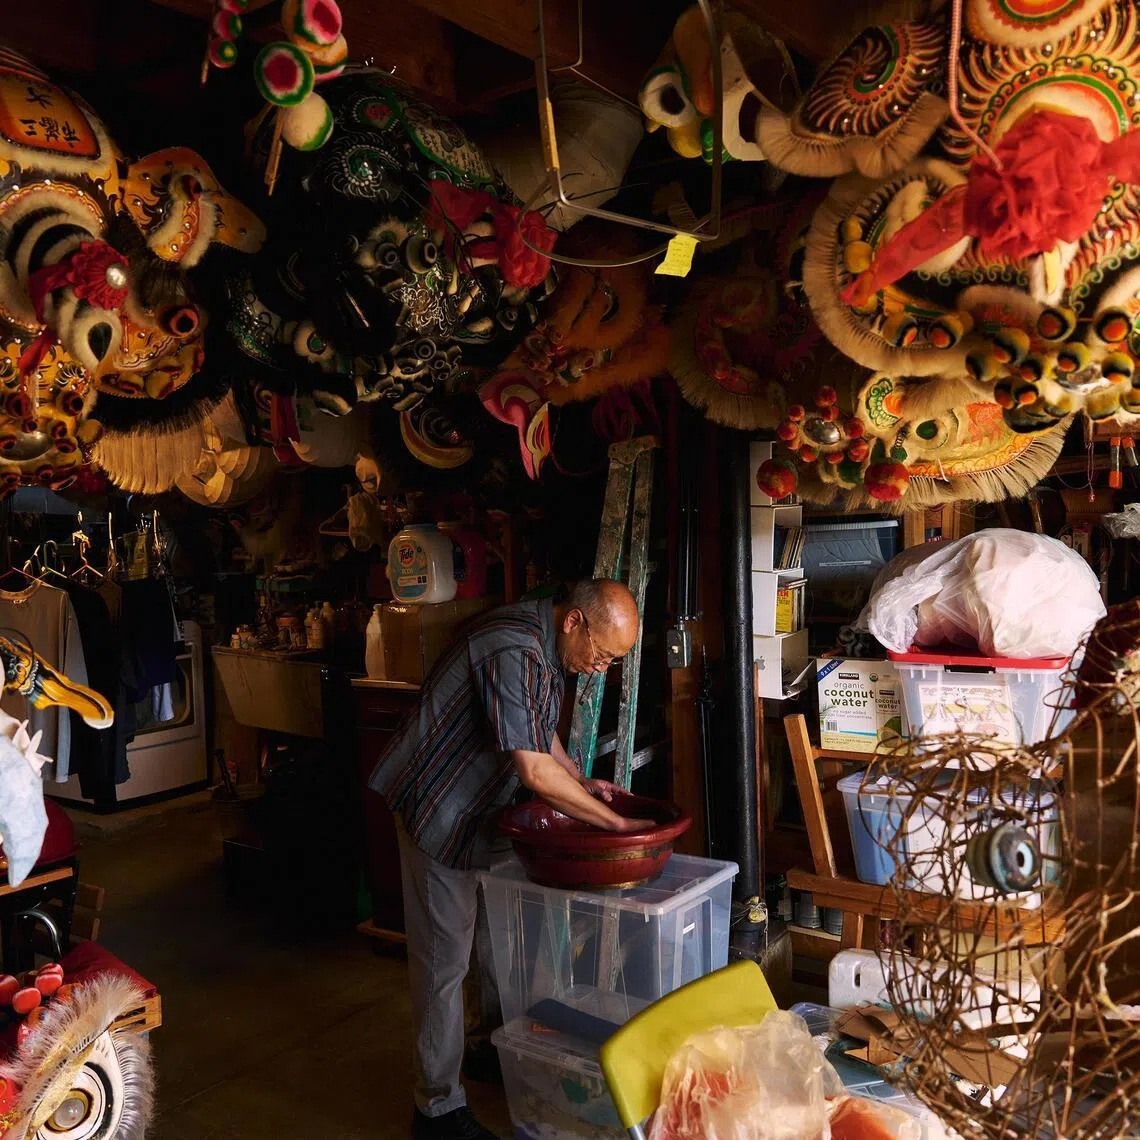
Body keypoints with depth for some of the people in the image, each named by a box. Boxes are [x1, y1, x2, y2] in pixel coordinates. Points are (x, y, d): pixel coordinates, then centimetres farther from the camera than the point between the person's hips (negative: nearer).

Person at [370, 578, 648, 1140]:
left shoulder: (546, 644, 1)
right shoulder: (513, 652, -31)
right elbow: (534, 770, -32)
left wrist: (583, 783, 4)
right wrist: (615, 823, -22)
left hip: (481, 804, 9)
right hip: (440, 807, -9)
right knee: (444, 956, -1)